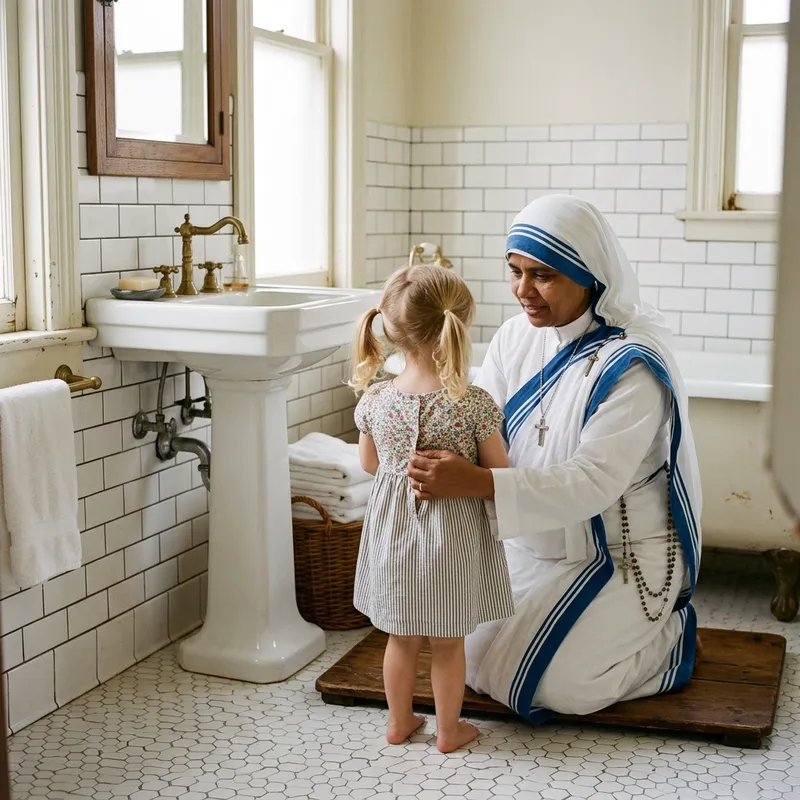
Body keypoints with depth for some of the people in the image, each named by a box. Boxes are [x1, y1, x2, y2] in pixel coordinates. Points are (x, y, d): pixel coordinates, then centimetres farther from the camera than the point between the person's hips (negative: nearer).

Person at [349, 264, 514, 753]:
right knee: (449, 642, 15)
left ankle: (400, 722, 35)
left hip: (395, 531, 3)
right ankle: (448, 730, 29)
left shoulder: (376, 400, -9)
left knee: (402, 637, 21)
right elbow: (499, 475, -10)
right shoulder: (475, 404, -19)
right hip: (452, 533, -3)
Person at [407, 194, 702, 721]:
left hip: (620, 555, -6)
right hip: (533, 547, 7)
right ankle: (596, 629, 25)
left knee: (554, 684, -13)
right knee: (474, 661, 3)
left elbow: (592, 481, -34)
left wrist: (476, 484, -46)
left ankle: (671, 634, 13)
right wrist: (440, 465, -32)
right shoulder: (514, 339, -3)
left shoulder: (631, 365, -24)